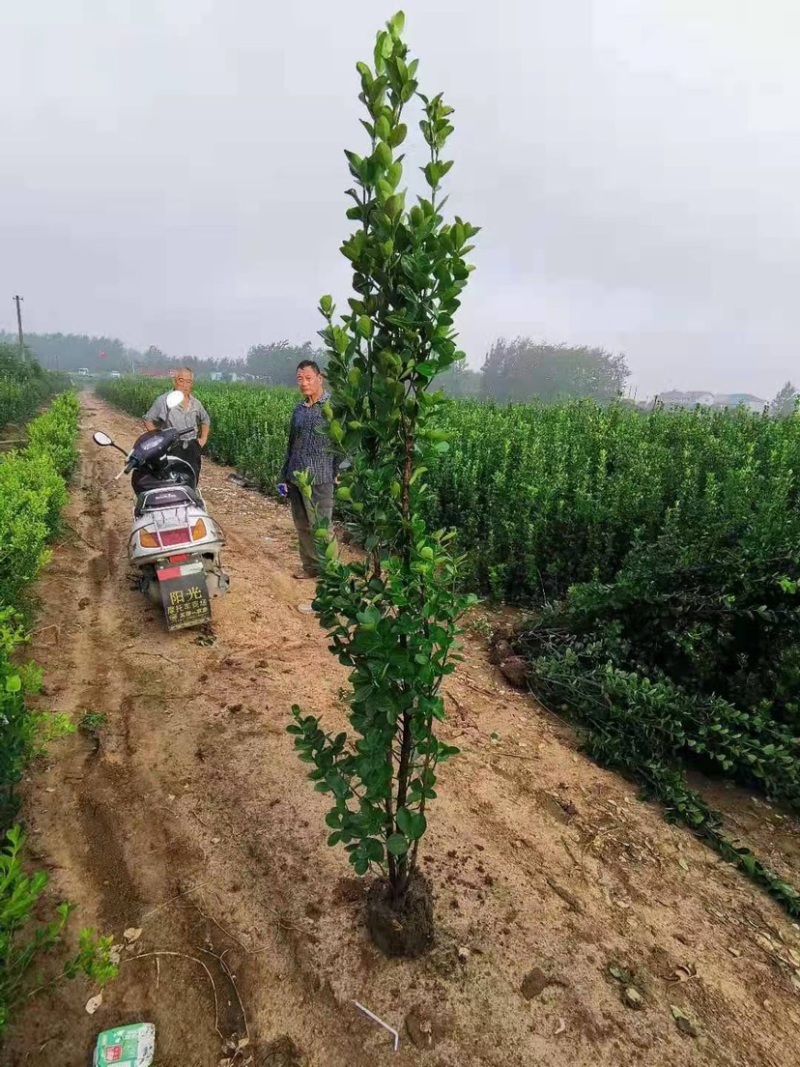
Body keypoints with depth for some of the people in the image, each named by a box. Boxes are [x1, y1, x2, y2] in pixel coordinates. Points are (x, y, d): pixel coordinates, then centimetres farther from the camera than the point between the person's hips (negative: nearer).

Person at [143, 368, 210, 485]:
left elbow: (206, 420, 27)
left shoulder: (195, 402, 9)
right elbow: (148, 420, 3)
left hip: (192, 448, 5)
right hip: (171, 448, -4)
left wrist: (204, 437, 14)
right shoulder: (163, 400, -5)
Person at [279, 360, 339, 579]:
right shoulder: (298, 409, 14)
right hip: (296, 477, 7)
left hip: (319, 478, -7)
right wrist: (284, 476, 17)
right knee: (302, 525, 12)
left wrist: (339, 471, -17)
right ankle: (310, 565, 25)